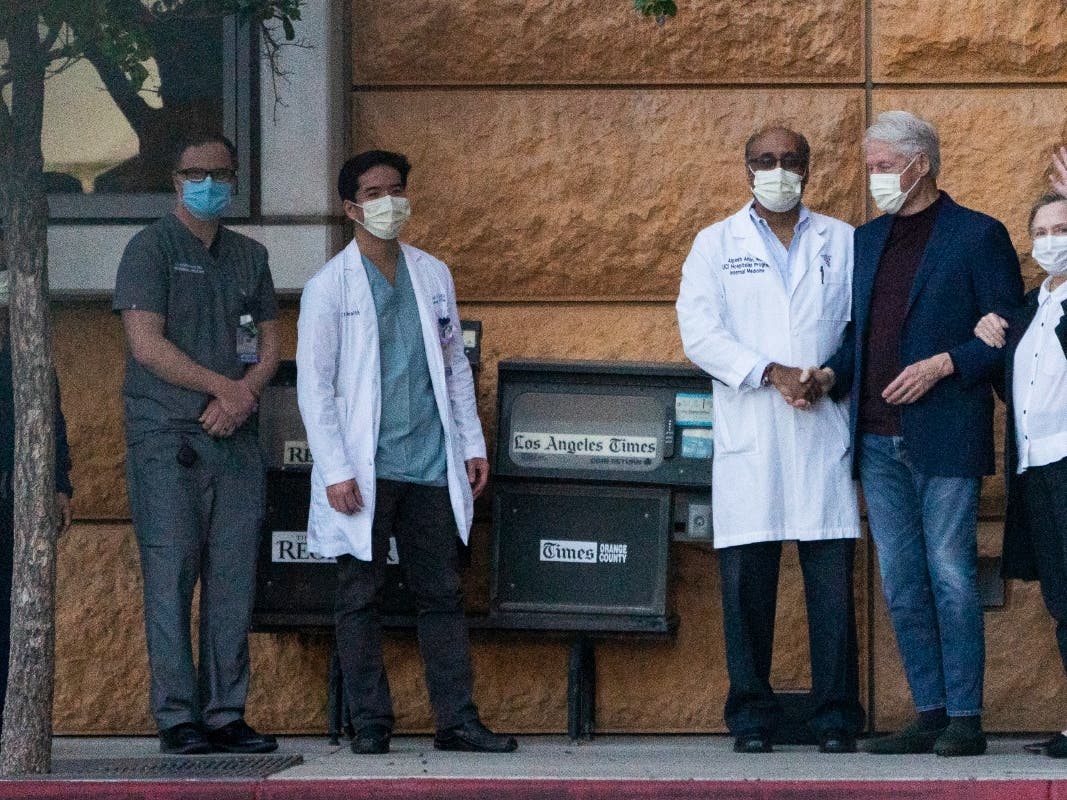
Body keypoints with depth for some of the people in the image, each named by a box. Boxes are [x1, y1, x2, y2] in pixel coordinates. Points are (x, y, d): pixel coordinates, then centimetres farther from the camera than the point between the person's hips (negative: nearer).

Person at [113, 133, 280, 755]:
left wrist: (244, 396, -6)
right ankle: (178, 718, -5)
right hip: (167, 440, -5)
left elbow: (269, 348, 14)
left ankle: (226, 714, 5)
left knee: (234, 579, 2)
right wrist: (223, 386, -9)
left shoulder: (250, 256, 17)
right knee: (172, 577, -6)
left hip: (237, 438, 5)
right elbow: (147, 344, -10)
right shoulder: (152, 248, 0)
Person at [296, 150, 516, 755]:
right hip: (364, 472, -4)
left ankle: (457, 720, 6)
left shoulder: (434, 275, 11)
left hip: (431, 468, 4)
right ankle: (371, 723, 7)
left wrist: (472, 443, 12)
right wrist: (335, 471, -11)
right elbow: (313, 383, -5)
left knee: (444, 594, 3)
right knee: (361, 597, 1)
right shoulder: (330, 286, -2)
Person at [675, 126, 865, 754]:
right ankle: (752, 719, 4)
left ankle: (837, 719, 1)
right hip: (748, 436, 0)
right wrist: (772, 374, -12)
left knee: (833, 579, -3)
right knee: (747, 582, -3)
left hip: (824, 434, 0)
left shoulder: (844, 242, 15)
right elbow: (699, 331, 0)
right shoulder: (716, 244, 12)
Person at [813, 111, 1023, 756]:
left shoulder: (978, 236, -1)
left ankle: (965, 719, -3)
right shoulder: (867, 241, 18)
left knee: (951, 576, -7)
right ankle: (930, 714, 12)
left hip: (945, 437, -6)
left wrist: (942, 365, -15)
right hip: (878, 439, 6)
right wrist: (831, 374, 3)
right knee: (902, 584, 6)